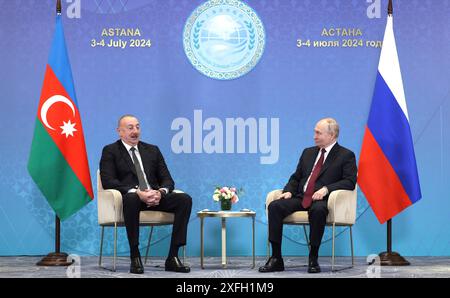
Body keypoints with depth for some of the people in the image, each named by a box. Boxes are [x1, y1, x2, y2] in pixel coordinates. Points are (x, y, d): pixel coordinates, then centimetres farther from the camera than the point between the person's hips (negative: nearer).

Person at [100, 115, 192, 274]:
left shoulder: (152, 150, 21)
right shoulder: (110, 151, 8)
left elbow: (167, 180, 15)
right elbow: (108, 181, -7)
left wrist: (160, 192, -11)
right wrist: (137, 193, -21)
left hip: (155, 197, 5)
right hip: (130, 197, -4)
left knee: (185, 199, -22)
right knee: (131, 198, -40)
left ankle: (172, 257, -21)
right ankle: (135, 257, -30)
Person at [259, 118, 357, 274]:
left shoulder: (346, 155, 6)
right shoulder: (308, 152, 24)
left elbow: (350, 181, -7)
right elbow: (296, 177, 24)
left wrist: (326, 189, -20)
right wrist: (289, 191, 2)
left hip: (321, 200, -5)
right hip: (300, 197, 5)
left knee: (317, 210, -40)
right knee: (274, 206, -22)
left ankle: (313, 259, -26)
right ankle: (276, 259, -20)